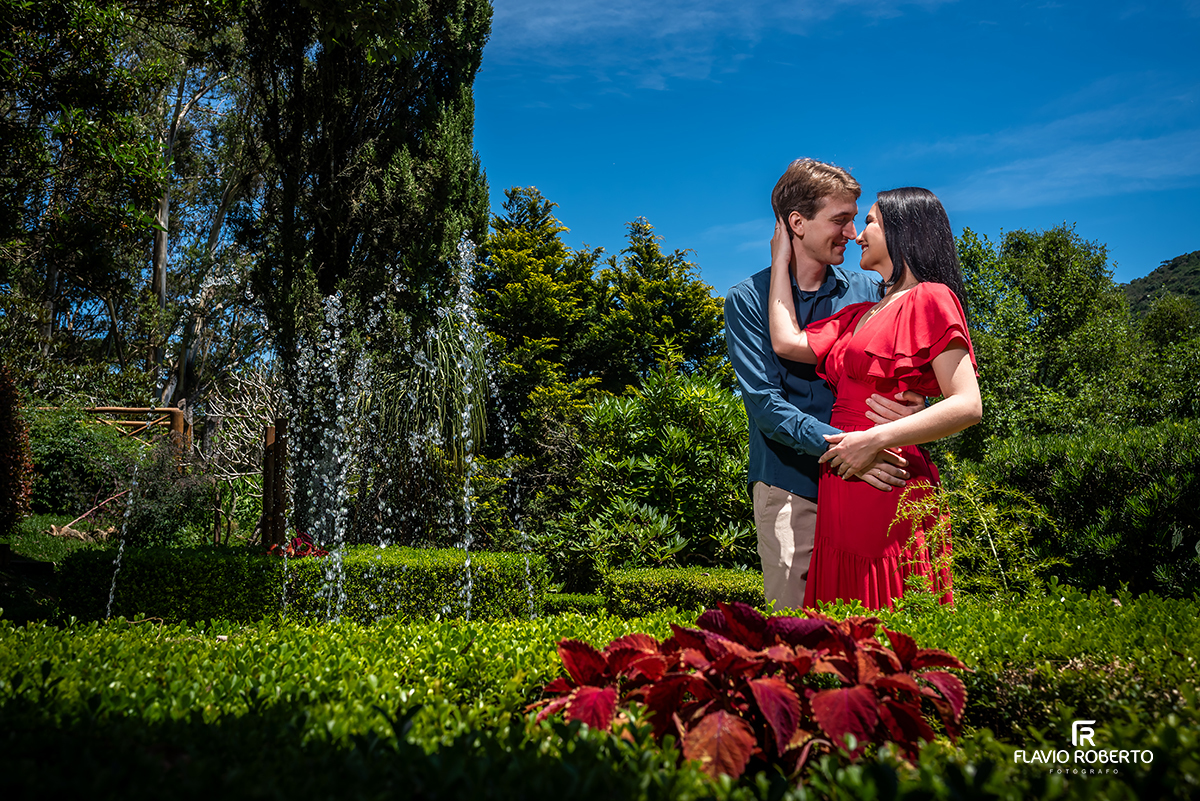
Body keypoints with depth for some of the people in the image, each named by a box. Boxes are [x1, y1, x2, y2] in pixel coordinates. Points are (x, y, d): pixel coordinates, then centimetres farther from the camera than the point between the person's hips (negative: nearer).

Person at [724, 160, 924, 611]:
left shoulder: (865, 292, 10)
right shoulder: (747, 300, 0)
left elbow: (900, 378, 8)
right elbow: (764, 404, -9)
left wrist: (913, 406, -17)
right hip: (789, 484, -3)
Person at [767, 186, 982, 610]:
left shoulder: (930, 300, -3)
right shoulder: (860, 315, 21)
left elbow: (968, 406, -11)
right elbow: (787, 342, 7)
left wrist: (876, 439, -18)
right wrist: (780, 258, 18)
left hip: (891, 495, -7)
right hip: (841, 502, 7)